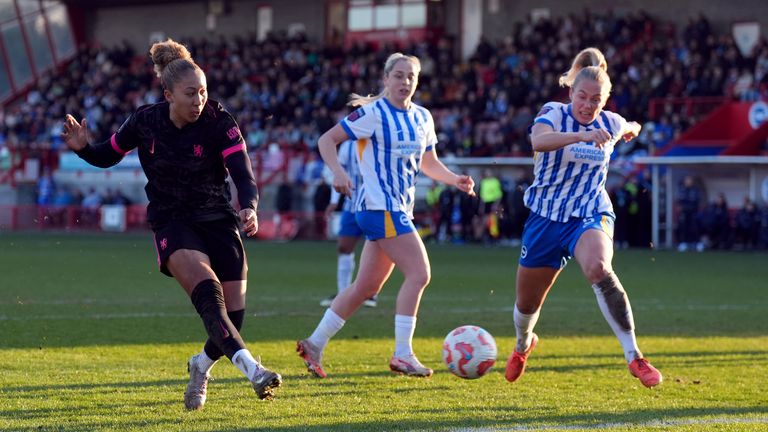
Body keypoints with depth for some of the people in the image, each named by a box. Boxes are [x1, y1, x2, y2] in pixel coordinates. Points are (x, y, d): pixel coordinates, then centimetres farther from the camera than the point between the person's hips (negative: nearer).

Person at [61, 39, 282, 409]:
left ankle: (201, 366, 30)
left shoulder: (219, 122, -12)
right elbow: (108, 156, 10)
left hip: (218, 221, 1)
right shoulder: (145, 121, -7)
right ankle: (250, 368, -43)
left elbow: (243, 174, -22)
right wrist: (82, 148, -12)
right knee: (207, 289, -30)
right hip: (172, 223, -1)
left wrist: (249, 207, -42)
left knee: (233, 317, -3)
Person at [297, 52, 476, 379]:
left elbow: (429, 163, 23)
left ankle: (314, 345, 19)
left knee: (367, 286, 10)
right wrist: (338, 172, -24)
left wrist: (455, 180, 5)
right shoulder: (373, 113, -9)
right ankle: (402, 354, -12)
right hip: (379, 205, -8)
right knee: (418, 273, -16)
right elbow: (327, 140, -8)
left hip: (400, 209, 8)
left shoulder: (422, 118, 12)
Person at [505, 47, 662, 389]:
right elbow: (538, 141, -37)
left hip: (591, 216, 0)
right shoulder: (553, 114, -11)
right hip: (546, 217, 0)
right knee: (527, 302, 13)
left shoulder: (611, 124, 0)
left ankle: (634, 358, -35)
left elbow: (630, 128, 29)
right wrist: (582, 135, -47)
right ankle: (523, 345, 51)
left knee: (598, 270, -34)